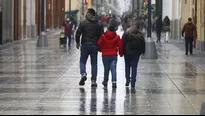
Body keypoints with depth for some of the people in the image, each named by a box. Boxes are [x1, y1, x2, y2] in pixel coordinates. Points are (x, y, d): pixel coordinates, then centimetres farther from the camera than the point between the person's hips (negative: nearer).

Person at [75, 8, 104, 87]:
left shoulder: (83, 22, -6)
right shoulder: (99, 24, 2)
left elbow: (78, 33, -7)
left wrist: (77, 42, 7)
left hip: (85, 45, -2)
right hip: (94, 46, 2)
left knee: (82, 61, 11)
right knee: (94, 63, 8)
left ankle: (83, 74, -14)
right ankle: (93, 81, 6)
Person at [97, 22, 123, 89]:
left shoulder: (103, 36, -3)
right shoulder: (117, 37, -2)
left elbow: (99, 44, -2)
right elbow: (120, 45, -1)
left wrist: (101, 50, 19)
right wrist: (121, 53, 14)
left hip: (105, 55, 0)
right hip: (113, 55, 0)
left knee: (106, 69, 13)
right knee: (113, 69, -5)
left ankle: (105, 82, 21)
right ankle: (114, 81, -22)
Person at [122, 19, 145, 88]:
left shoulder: (126, 33, -6)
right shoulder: (140, 34, -1)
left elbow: (123, 43, -6)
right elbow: (143, 43, 5)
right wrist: (143, 51, 16)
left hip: (127, 52, -1)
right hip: (136, 53, 1)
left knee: (127, 66, 15)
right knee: (134, 67, 4)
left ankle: (127, 81, 9)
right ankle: (133, 82, -1)